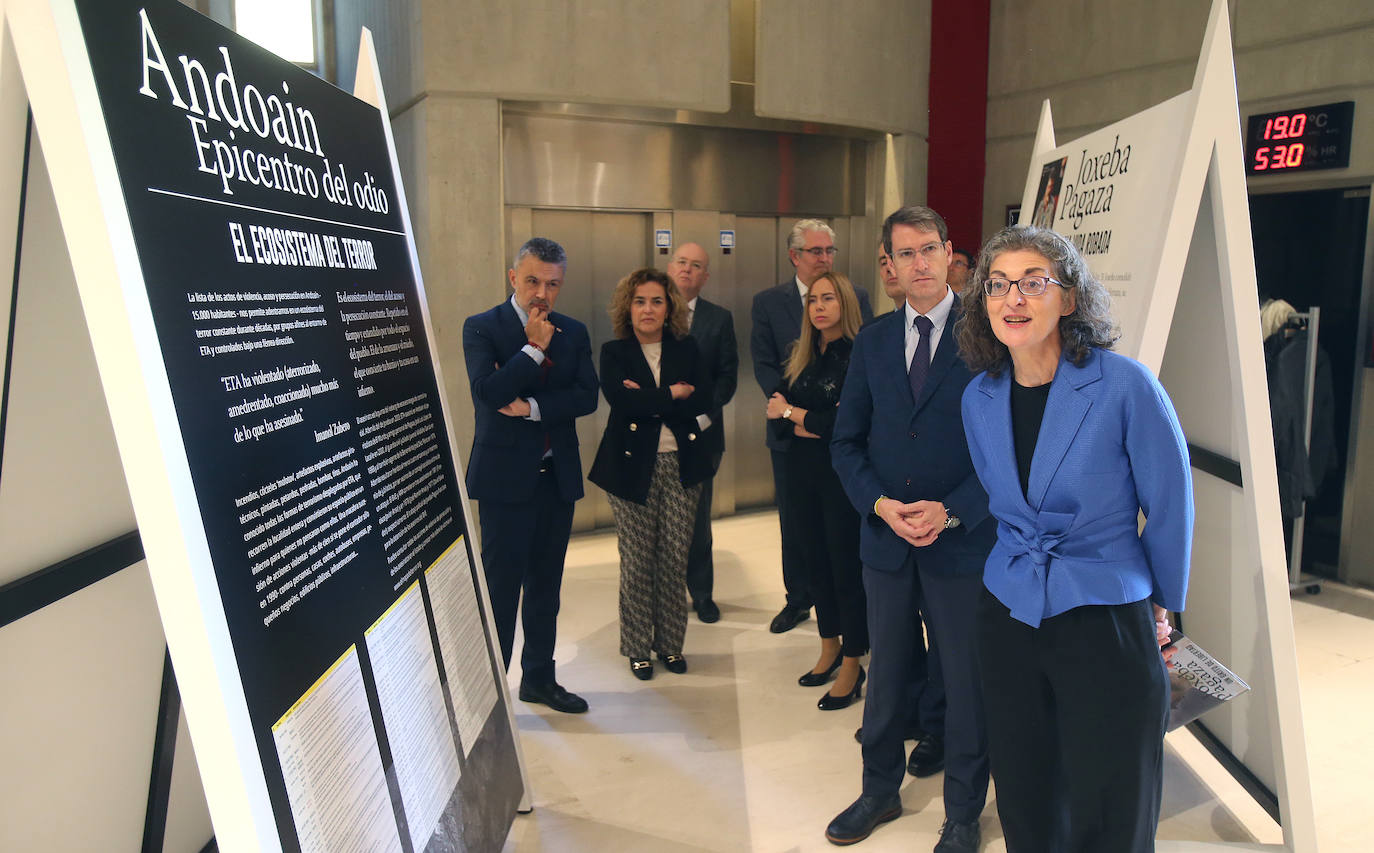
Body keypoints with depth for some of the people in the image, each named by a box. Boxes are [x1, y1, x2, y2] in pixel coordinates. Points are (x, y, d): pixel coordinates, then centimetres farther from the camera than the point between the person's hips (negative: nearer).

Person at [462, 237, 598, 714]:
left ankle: (539, 678, 29)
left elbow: (587, 397, -3)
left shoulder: (573, 332, 8)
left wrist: (531, 407, -14)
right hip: (505, 475, -5)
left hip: (557, 475, 5)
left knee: (546, 585, 14)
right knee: (501, 586, 0)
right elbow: (487, 392, -19)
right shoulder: (482, 328, -4)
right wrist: (535, 347, -14)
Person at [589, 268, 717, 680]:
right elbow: (621, 400, -15)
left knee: (675, 558, 6)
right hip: (632, 466, -2)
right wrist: (672, 394, -10)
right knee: (637, 561, 3)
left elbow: (701, 402, -5)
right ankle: (637, 646, 19)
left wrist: (647, 401, -12)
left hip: (681, 466, 2)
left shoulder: (686, 349, 8)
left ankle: (670, 642, 22)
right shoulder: (614, 352, 2)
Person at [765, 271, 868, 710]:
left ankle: (852, 666, 16)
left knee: (845, 564, 2)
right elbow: (776, 411, 3)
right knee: (815, 558, 14)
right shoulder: (800, 354, 9)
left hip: (843, 473, -6)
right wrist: (814, 425, -14)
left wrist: (793, 412, -4)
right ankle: (830, 647, 32)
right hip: (804, 471, 7)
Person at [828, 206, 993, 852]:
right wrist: (881, 505, -9)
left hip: (963, 539, -3)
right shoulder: (872, 341, 6)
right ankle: (879, 791, 38)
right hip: (885, 537, 3)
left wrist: (950, 511, -17)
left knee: (967, 680, 11)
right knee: (887, 672, 17)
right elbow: (846, 442, 7)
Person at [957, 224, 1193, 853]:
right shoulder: (979, 398, 0)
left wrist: (1160, 606, 5)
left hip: (1106, 623, -4)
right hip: (1008, 618, 4)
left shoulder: (1125, 386, -15)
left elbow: (1171, 507, -5)